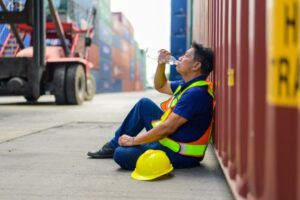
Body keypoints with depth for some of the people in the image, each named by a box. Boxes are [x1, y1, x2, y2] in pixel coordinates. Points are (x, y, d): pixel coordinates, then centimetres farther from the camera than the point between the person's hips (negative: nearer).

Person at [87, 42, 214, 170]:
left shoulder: (196, 93, -25)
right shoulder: (188, 85, 6)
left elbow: (168, 127, -27)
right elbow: (160, 87, 23)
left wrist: (134, 140, -18)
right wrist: (161, 64, 4)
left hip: (178, 155, -10)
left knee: (121, 155, -18)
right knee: (144, 104, 15)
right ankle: (114, 144, 18)